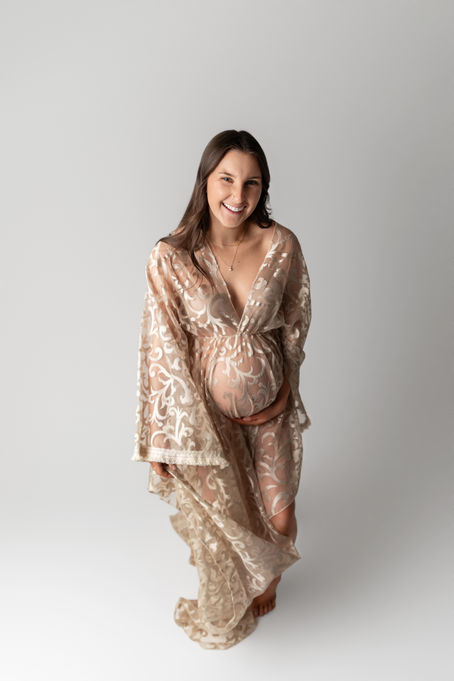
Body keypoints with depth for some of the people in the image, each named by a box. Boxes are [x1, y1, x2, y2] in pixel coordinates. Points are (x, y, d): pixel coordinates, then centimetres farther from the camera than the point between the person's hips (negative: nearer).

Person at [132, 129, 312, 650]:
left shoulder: (281, 245, -11)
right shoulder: (170, 258, -17)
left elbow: (295, 324, 3)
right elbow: (164, 352, -13)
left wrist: (284, 395, -1)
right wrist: (166, 441, -10)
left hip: (270, 406, 2)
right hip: (205, 410, -1)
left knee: (278, 516, 16)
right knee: (219, 519, 16)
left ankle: (265, 581, 55)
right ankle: (225, 611, 52)